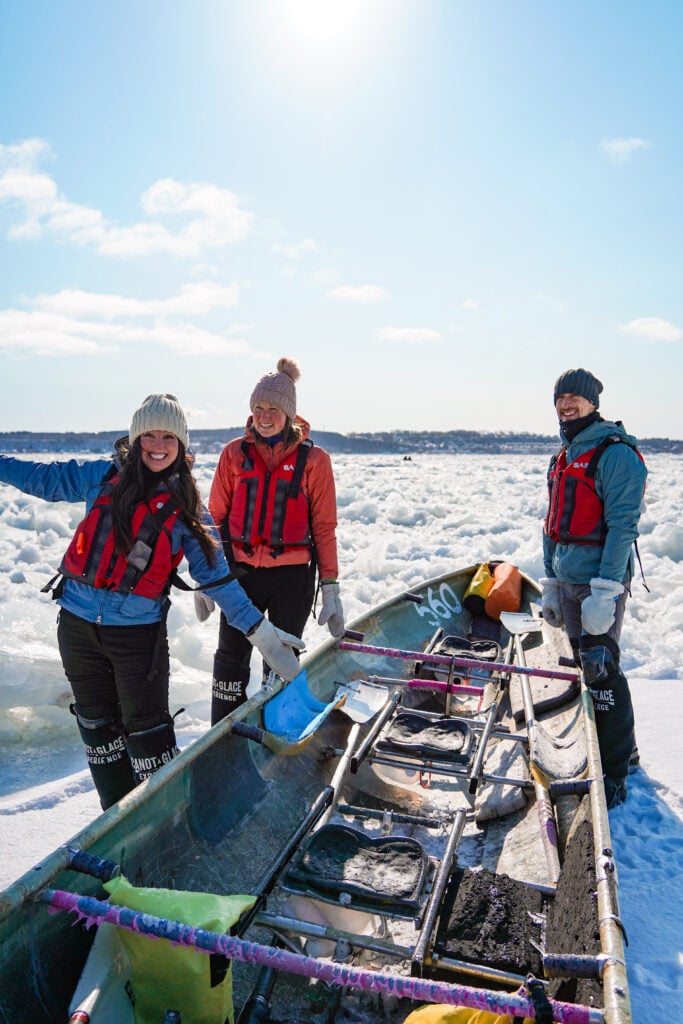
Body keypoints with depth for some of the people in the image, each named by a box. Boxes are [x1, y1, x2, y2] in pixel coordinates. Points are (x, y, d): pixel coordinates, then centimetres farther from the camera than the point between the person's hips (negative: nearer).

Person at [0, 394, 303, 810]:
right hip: (78, 624, 3)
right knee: (98, 728, 16)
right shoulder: (103, 477, 2)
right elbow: (41, 478, 14)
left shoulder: (187, 509, -2)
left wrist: (259, 631, -10)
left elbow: (217, 576, -3)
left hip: (139, 632, -3)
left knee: (148, 734, -2)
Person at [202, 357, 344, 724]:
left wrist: (330, 588, -3)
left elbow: (324, 527, -1)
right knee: (230, 660, 9)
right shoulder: (235, 453, 1)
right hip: (241, 572, 1)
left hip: (292, 577, -1)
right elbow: (216, 516, 5)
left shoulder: (313, 459, -3)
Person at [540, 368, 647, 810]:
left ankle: (613, 776, 9)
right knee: (587, 669, 16)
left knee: (601, 672, -5)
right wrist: (551, 584, 17)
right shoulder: (563, 458, 17)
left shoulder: (616, 453, -9)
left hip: (600, 583, -8)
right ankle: (624, 750, 33)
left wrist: (604, 591, -21)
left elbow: (622, 525, -17)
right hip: (568, 583, 8)